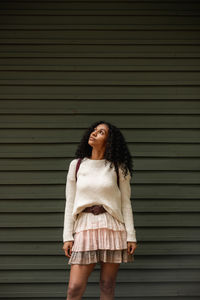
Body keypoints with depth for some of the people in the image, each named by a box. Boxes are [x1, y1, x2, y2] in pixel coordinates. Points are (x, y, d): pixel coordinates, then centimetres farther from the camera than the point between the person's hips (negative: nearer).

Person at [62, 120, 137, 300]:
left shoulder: (118, 168, 5)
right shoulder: (76, 165, 9)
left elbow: (126, 203, 6)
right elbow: (70, 203, 8)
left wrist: (131, 236, -1)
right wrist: (67, 236, 2)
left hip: (112, 227, 0)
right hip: (85, 227, 1)